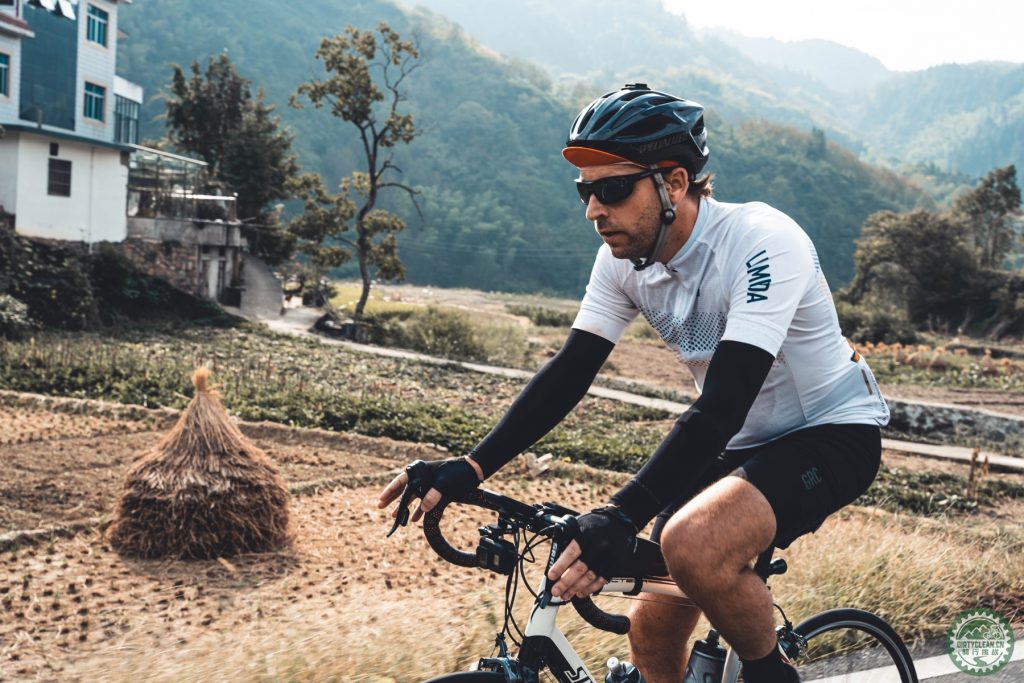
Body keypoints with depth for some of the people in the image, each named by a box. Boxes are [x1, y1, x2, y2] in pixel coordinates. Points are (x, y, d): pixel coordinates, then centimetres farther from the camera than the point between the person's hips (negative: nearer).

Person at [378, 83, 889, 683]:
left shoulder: (761, 242, -27)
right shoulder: (625, 256, -8)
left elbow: (722, 408, -35)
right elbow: (568, 374, -8)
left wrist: (622, 518, -44)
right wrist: (470, 468, -18)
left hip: (833, 432, -6)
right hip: (739, 444, 7)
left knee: (692, 543, -33)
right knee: (653, 634, 3)